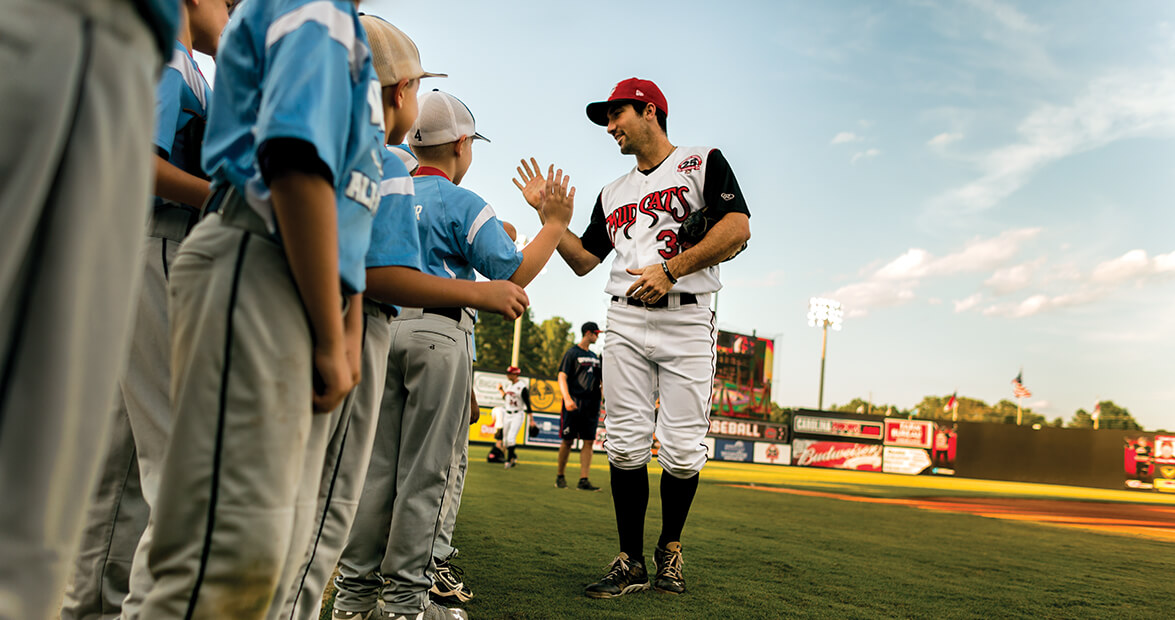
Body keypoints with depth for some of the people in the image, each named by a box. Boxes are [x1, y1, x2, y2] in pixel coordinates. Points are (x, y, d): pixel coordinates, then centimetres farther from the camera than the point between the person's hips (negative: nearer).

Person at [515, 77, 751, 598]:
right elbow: (582, 260, 22)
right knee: (625, 446, -3)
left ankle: (670, 549, 17)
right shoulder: (613, 194, 23)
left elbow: (738, 227, -8)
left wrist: (670, 270, -14)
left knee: (682, 452, -5)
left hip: (687, 321, -4)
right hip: (625, 321, 4)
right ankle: (631, 562, 7)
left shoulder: (703, 163, 6)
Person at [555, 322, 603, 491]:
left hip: (591, 405, 6)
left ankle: (583, 480, -2)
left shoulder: (594, 356, 19)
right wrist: (567, 399, -25)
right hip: (574, 404, -6)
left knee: (589, 442, -1)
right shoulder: (572, 353, -2)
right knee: (568, 441, 0)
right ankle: (560, 476, 15)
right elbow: (562, 377, -11)